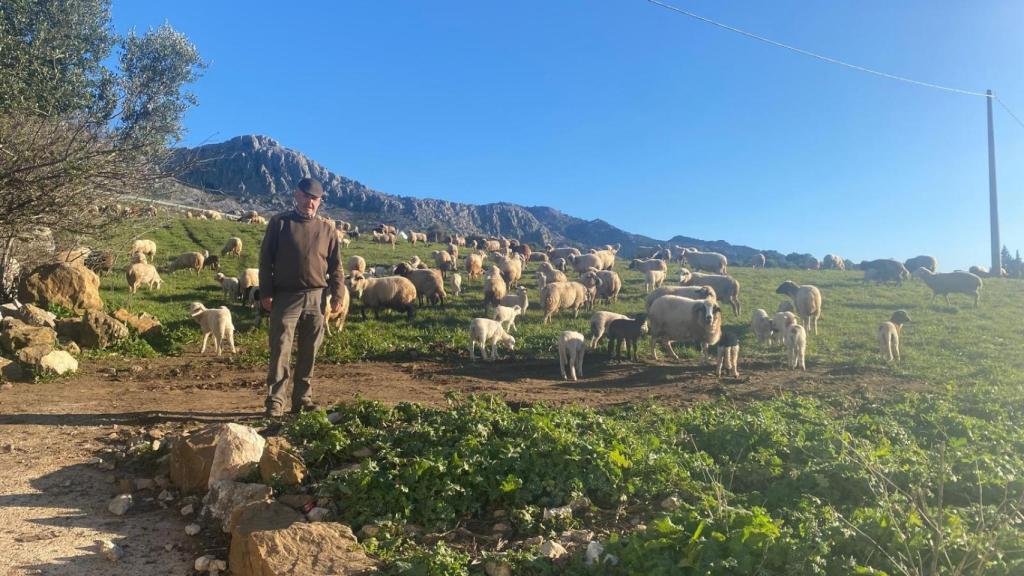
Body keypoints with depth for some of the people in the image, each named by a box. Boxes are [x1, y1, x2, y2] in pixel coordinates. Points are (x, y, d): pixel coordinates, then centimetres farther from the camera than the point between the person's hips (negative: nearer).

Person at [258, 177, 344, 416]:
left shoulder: (327, 228, 9)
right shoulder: (280, 222, 3)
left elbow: (336, 265, 10)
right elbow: (266, 259, 2)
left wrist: (337, 294, 0)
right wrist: (266, 293, -4)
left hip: (316, 298, 2)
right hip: (286, 297, -2)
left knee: (309, 352, 7)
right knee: (281, 350, -5)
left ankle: (303, 399, 17)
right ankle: (275, 402, 0)